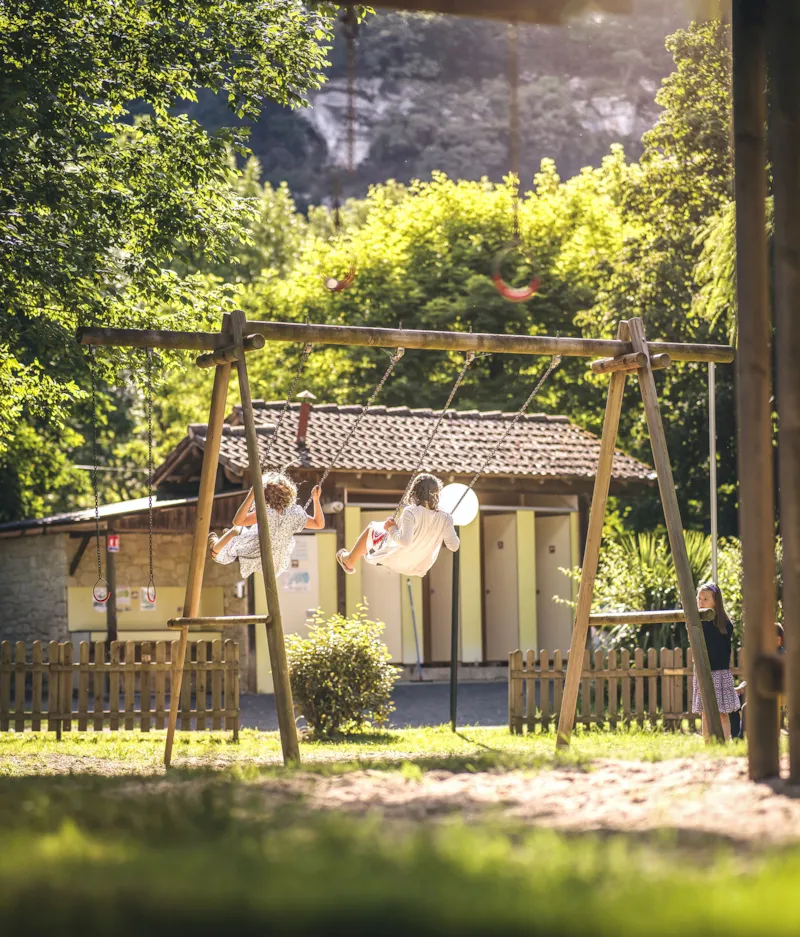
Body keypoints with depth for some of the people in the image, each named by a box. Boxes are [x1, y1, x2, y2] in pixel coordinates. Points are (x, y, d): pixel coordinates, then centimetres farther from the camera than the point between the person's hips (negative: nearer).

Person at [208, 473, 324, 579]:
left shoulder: (266, 514, -36)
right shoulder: (295, 515, -23)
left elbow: (237, 521, -41)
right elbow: (319, 524, -10)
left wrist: (251, 496, -45)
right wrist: (316, 500, -13)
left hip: (255, 561, -5)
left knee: (237, 530, 24)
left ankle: (215, 549, 54)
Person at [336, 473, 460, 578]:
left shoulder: (411, 512, -28)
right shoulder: (445, 518, -16)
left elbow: (405, 541, -36)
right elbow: (454, 546, -15)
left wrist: (391, 528, -18)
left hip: (395, 561, -5)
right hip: (419, 568, 5)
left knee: (372, 528, 22)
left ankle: (350, 561, 44)